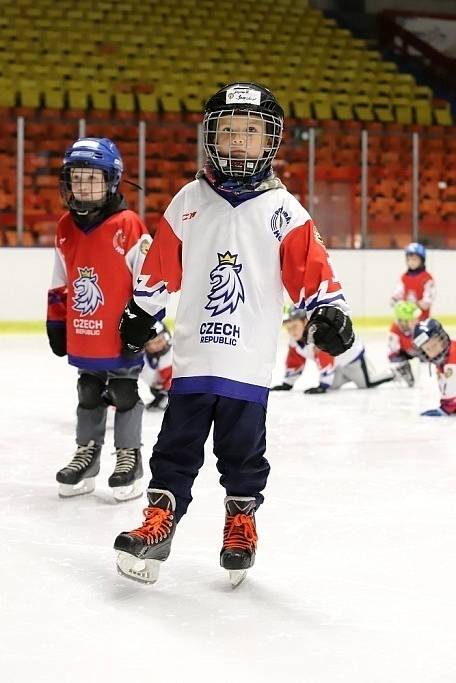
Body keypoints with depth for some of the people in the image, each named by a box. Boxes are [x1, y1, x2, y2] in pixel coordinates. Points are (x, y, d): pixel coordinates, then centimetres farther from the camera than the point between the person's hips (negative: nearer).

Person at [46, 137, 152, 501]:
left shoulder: (128, 226, -15)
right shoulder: (66, 228, 4)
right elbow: (60, 283, 14)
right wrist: (57, 322, 15)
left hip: (121, 336, -6)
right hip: (82, 336, 6)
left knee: (125, 395, 6)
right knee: (89, 395, 18)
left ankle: (129, 457, 16)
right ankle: (87, 452, 29)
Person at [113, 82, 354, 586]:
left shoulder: (282, 209, 0)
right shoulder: (189, 202, 5)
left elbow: (309, 268, 0)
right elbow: (160, 266, 12)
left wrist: (328, 310, -13)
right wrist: (137, 313, 17)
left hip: (250, 360, -1)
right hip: (193, 354, 1)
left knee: (244, 450, 9)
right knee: (177, 446, 4)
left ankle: (241, 521, 25)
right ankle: (158, 522, 10)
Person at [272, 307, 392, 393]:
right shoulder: (293, 340, -11)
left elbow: (326, 363, -41)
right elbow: (294, 362, 3)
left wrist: (322, 386, -42)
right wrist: (287, 384, 3)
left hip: (352, 354, -8)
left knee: (368, 383, -6)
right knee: (331, 386, 4)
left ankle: (391, 374, 21)